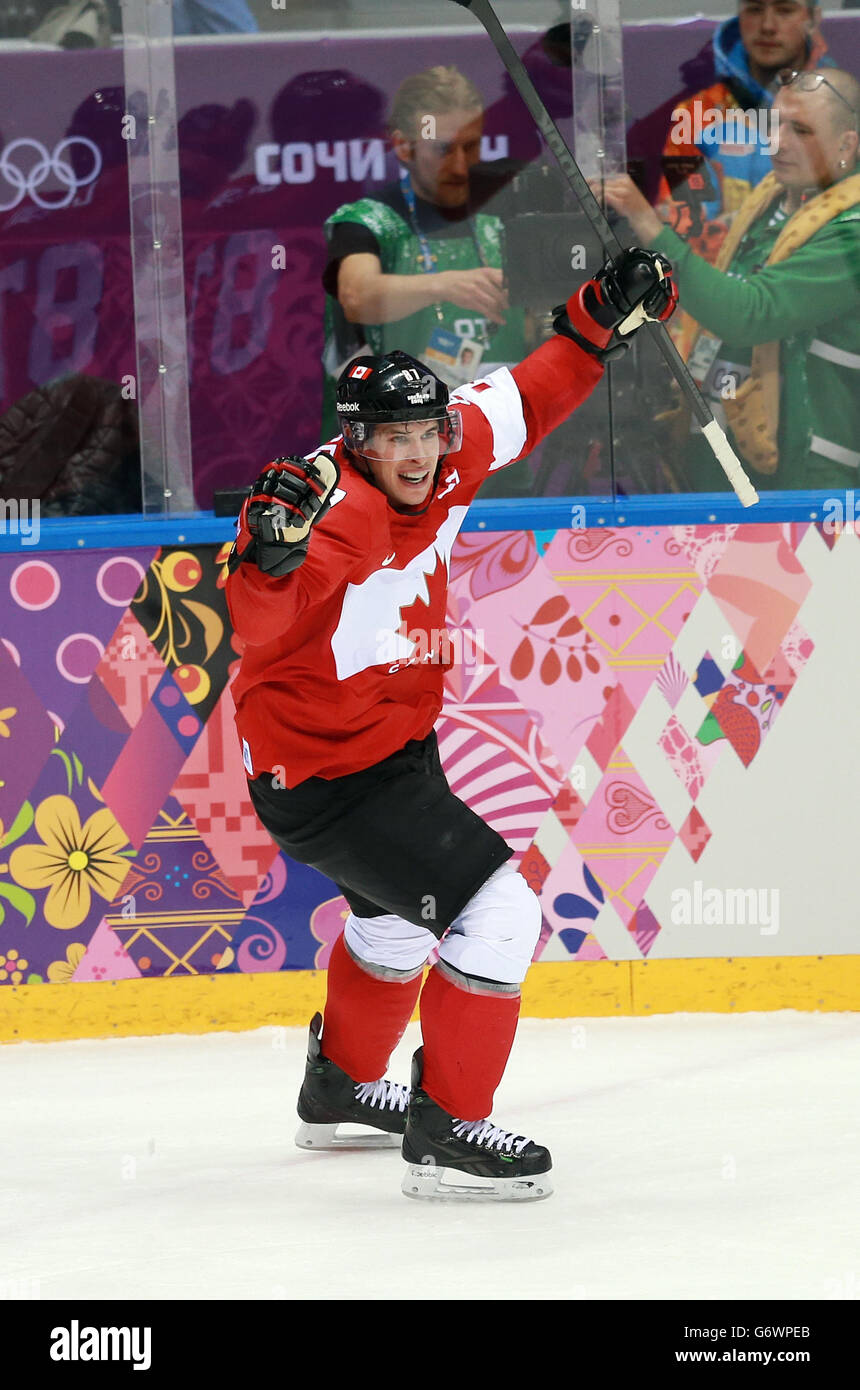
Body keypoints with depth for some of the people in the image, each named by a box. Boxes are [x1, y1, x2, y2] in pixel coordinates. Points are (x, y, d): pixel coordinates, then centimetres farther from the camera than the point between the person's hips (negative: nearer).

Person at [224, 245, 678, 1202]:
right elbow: (260, 625, -46)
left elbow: (520, 405, 11)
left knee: (398, 919, 31)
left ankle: (341, 1086, 54)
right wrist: (274, 554, -64)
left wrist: (598, 325, 7)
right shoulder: (338, 513, -31)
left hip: (397, 744, 10)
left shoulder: (437, 469, -6)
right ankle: (445, 1129, -6)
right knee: (496, 915, -16)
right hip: (322, 779, -10)